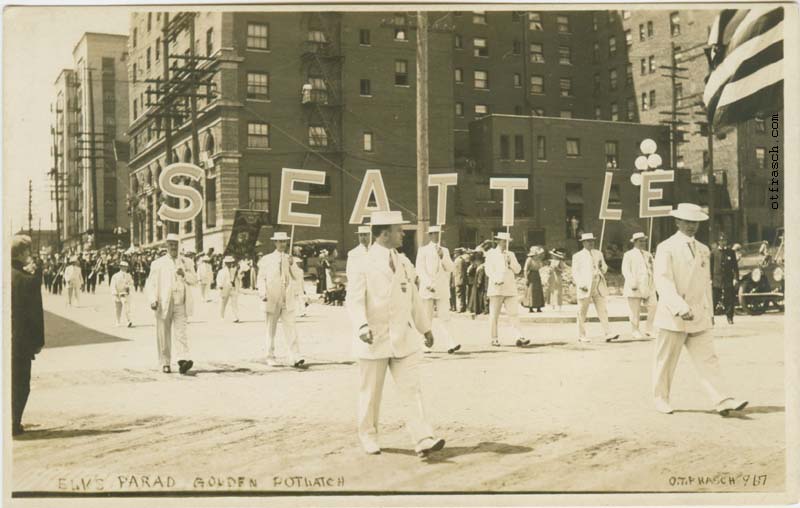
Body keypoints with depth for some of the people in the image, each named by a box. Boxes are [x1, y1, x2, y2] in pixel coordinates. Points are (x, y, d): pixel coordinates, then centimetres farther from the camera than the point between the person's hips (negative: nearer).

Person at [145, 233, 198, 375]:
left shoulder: (187, 262, 13)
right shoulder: (158, 264, 7)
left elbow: (194, 280, 10)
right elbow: (151, 284, 1)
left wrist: (184, 274, -11)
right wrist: (153, 300, -14)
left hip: (181, 305, 0)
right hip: (163, 305, 0)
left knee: (180, 331, -12)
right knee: (164, 335, 4)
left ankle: (183, 360, -23)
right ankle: (165, 364, 11)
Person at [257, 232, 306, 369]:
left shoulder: (290, 259, 12)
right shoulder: (267, 260, 5)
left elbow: (299, 276, 4)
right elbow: (261, 278, 2)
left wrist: (292, 265, -11)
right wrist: (263, 293, -12)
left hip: (288, 300, 1)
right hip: (272, 300, -1)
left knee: (291, 329, -7)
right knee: (271, 330, 7)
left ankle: (295, 358, -12)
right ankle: (270, 357, 18)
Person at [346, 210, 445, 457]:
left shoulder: (403, 263, 11)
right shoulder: (365, 265, -7)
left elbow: (413, 298, 18)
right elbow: (354, 301, -14)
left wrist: (425, 327, 19)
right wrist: (362, 326, -30)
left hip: (404, 339, 4)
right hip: (374, 340, -4)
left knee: (412, 390, -4)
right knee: (371, 393, 9)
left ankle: (423, 440, -8)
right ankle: (368, 437, 26)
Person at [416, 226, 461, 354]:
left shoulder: (445, 251, 17)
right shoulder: (423, 250, 4)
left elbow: (451, 268, 6)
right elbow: (420, 270, -4)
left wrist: (442, 256, -9)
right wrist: (429, 284, -14)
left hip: (443, 289, 3)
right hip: (428, 289, -3)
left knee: (444, 317, -6)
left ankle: (451, 344, -16)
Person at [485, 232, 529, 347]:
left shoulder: (511, 255, 18)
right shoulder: (491, 254, 5)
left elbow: (518, 270, 10)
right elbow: (488, 270, -5)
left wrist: (510, 261, -7)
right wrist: (496, 280, -21)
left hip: (510, 289, 3)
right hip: (496, 288, -3)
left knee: (514, 314, -6)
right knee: (494, 315, 0)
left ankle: (520, 338, -12)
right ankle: (494, 339, 8)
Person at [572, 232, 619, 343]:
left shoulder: (598, 253, 16)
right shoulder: (577, 256, 4)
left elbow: (604, 268, 19)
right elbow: (575, 273, 0)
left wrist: (602, 266, -5)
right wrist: (581, 284, -13)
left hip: (599, 287, 3)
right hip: (585, 287, -3)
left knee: (602, 311, -4)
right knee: (582, 313, 2)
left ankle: (608, 334, -9)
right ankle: (581, 336, 10)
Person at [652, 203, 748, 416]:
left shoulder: (703, 250, 14)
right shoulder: (666, 248, -6)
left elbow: (706, 283, 19)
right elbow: (663, 281, -16)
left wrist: (709, 311, 14)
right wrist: (680, 307, -26)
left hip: (699, 316, 5)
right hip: (672, 316, -5)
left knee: (707, 359, -2)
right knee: (666, 360, 5)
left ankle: (721, 400, -7)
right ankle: (661, 399, 18)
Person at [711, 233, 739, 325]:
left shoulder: (731, 253, 6)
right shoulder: (714, 252, 3)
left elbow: (735, 266, 5)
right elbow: (711, 266, 4)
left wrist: (736, 278, -4)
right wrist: (710, 279, -1)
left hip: (728, 279, 1)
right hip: (716, 280, -1)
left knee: (730, 300, 3)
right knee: (714, 300, -1)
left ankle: (730, 318, 13)